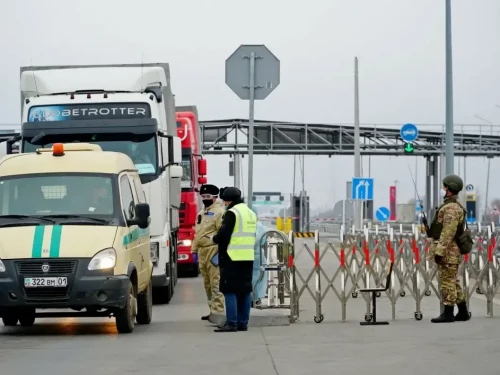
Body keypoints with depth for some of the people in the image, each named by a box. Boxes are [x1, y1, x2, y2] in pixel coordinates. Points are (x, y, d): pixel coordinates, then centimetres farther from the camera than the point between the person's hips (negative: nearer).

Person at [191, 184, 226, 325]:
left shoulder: (219, 212, -8)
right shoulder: (202, 213, 22)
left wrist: (219, 252, -21)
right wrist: (194, 250, 21)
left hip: (213, 252, -10)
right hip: (202, 252, 10)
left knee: (216, 284, -13)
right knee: (207, 284, 14)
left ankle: (218, 313, -18)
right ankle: (213, 310, 22)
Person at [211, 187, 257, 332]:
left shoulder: (232, 213, -11)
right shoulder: (251, 213, 17)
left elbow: (223, 234, -17)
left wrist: (214, 239, 4)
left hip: (232, 257, -8)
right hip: (248, 257, 8)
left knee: (230, 291, -6)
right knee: (245, 291, 10)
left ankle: (231, 323, -9)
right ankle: (243, 323, 12)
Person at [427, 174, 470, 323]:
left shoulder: (451, 208, -16)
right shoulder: (454, 206, 18)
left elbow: (448, 232, -22)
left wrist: (439, 251, -23)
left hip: (447, 251, -10)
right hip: (451, 252, 10)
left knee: (447, 282, -6)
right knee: (453, 283, 13)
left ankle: (448, 314, -3)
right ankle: (463, 312, 17)